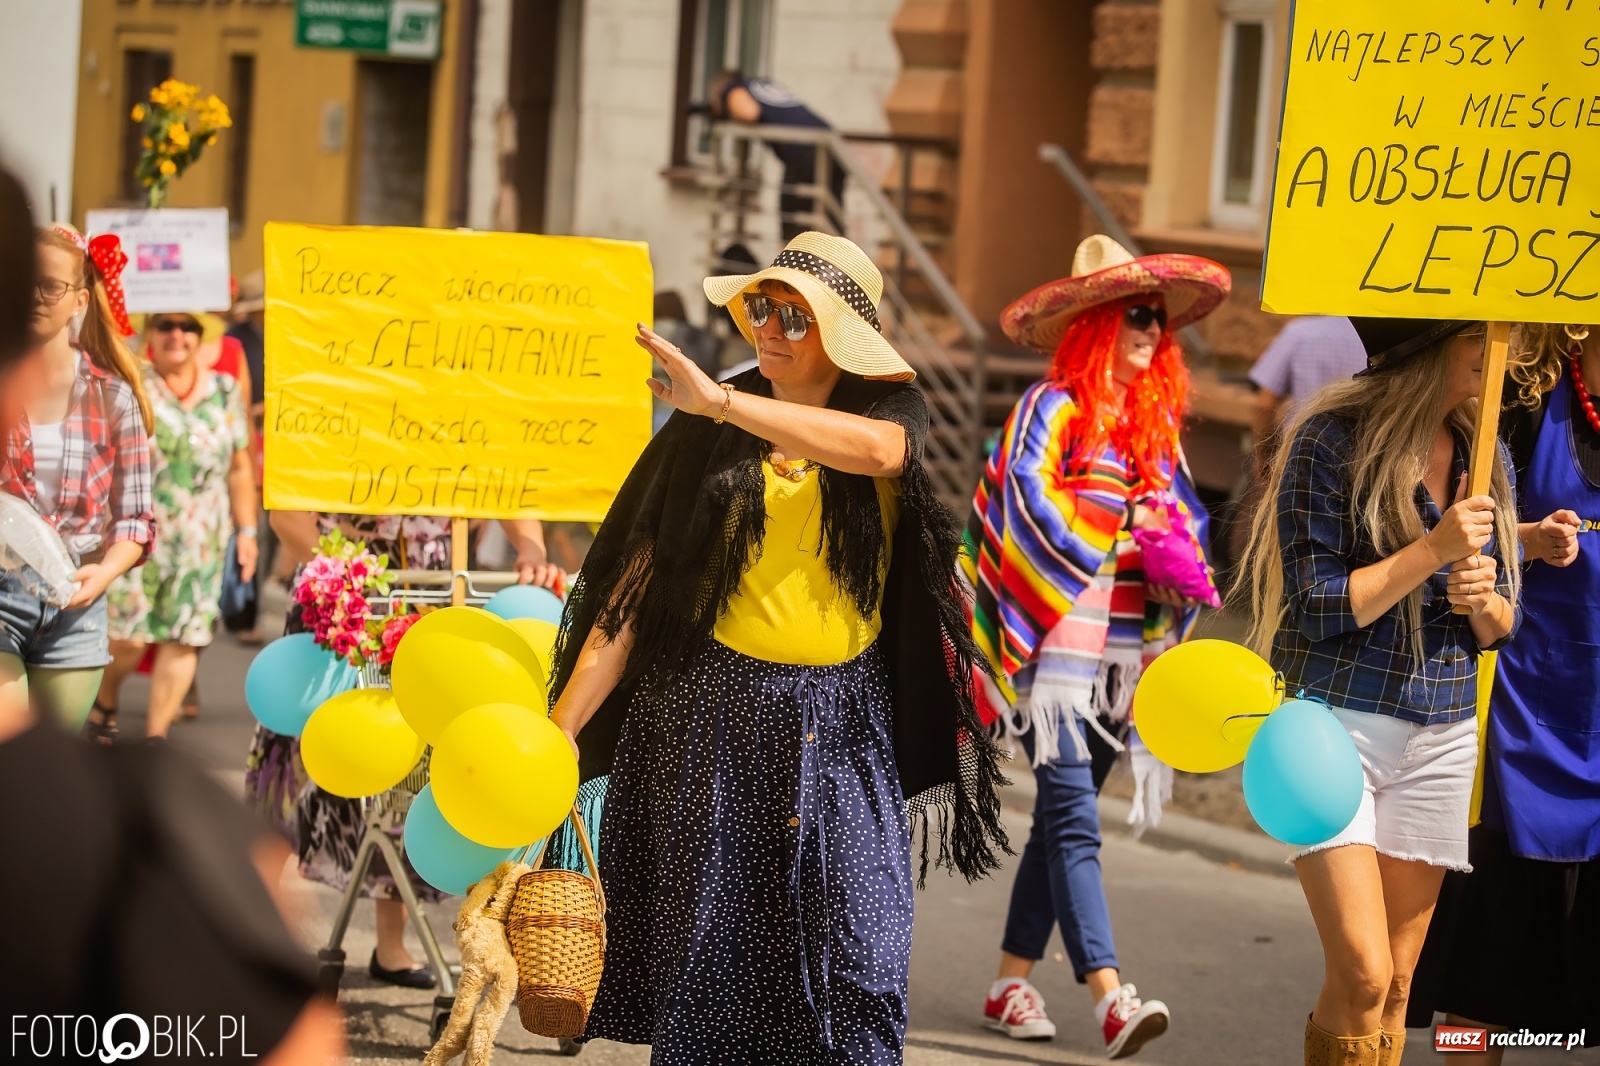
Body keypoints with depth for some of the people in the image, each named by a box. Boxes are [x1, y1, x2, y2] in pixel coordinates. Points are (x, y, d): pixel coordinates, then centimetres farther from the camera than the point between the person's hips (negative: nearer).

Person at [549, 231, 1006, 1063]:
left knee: (857, 967, -8)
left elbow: (876, 448, -22)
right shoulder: (706, 430, 4)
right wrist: (565, 721, -8)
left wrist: (723, 402, -29)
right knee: (707, 960, 0)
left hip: (842, 724, 0)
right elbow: (635, 584, 0)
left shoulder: (890, 406, 4)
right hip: (715, 716, 0)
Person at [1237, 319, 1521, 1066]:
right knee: (1361, 975, -14)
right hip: (1335, 722, -5)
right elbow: (1317, 607, -12)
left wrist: (1486, 601, -9)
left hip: (1439, 741, 5)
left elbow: (1502, 625, 14)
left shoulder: (1486, 458, 8)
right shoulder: (1333, 440, -8)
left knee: (1395, 987, 5)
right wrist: (1432, 551, -19)